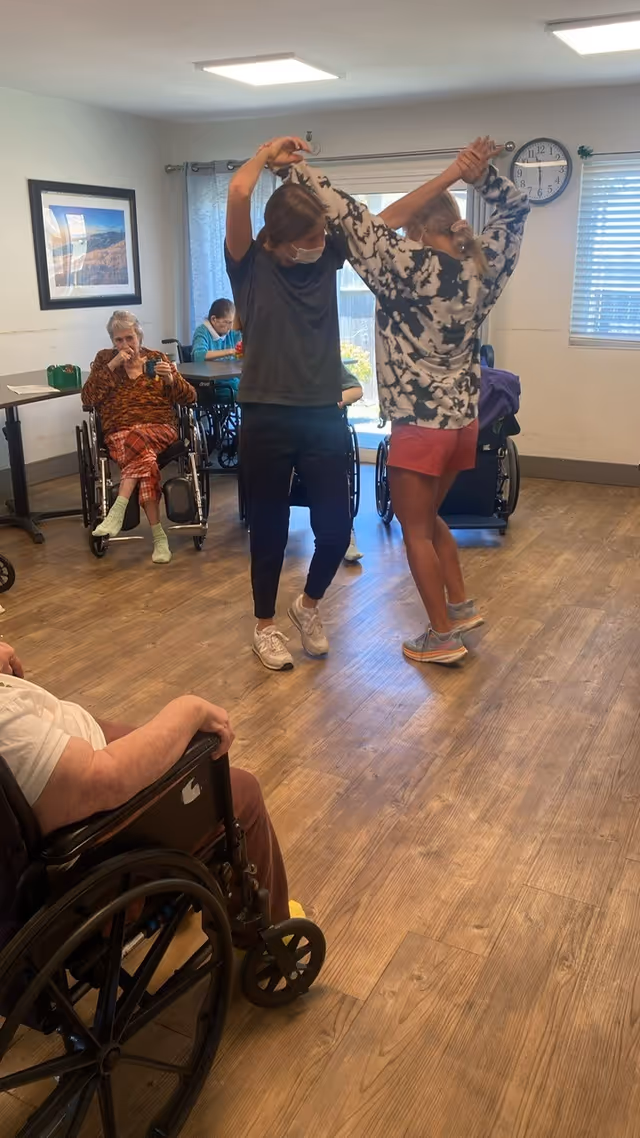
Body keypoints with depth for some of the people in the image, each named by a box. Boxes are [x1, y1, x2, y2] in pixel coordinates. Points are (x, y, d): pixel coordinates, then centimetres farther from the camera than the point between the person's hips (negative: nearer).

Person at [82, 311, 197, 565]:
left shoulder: (157, 358, 14)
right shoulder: (104, 359, 14)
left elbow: (190, 397, 9)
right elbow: (87, 400, 1)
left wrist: (171, 379, -12)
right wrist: (111, 366, -5)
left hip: (160, 428, 0)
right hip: (119, 434, 0)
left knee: (136, 441, -37)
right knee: (145, 458, -34)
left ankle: (118, 511, -40)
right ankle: (158, 535, -36)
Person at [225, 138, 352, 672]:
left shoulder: (328, 255, 7)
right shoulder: (250, 263, -3)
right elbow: (238, 192, -18)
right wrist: (268, 152, -2)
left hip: (324, 415, 3)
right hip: (267, 417, -3)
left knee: (336, 528, 4)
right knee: (269, 528, 8)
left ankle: (309, 604, 32)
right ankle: (265, 624, 27)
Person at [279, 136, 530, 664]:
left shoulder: (407, 264, -14)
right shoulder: (483, 263, 4)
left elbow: (349, 216, -13)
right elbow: (516, 207, 21)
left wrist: (298, 167, -4)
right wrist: (479, 173, 6)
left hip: (421, 424, -7)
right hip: (464, 419, 7)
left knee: (416, 529, 6)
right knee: (428, 518, 24)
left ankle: (443, 637, 12)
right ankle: (462, 605, 29)